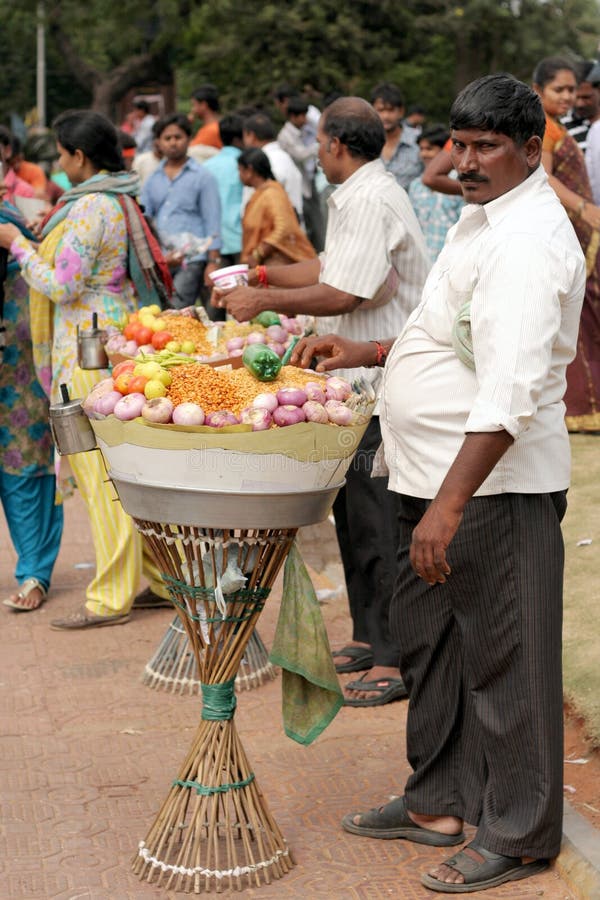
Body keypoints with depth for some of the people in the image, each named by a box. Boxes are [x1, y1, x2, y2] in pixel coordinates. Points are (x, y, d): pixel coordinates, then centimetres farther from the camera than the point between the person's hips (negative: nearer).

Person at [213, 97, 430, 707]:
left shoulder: (372, 202, -18)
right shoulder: (357, 196, 16)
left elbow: (342, 295, -24)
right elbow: (331, 269, 25)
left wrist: (264, 301, -14)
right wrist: (261, 276, 24)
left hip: (381, 385, -11)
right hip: (357, 381, 11)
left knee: (377, 524, -7)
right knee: (353, 514, 17)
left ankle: (396, 658, -1)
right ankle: (369, 635, 28)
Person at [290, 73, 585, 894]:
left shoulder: (528, 241, -20)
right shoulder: (486, 215, 14)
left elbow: (511, 393, -28)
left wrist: (450, 505, -30)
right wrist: (366, 354, 17)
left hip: (497, 486, -11)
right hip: (437, 476, 11)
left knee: (503, 657, 1)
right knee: (429, 640, 19)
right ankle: (440, 802, 35)